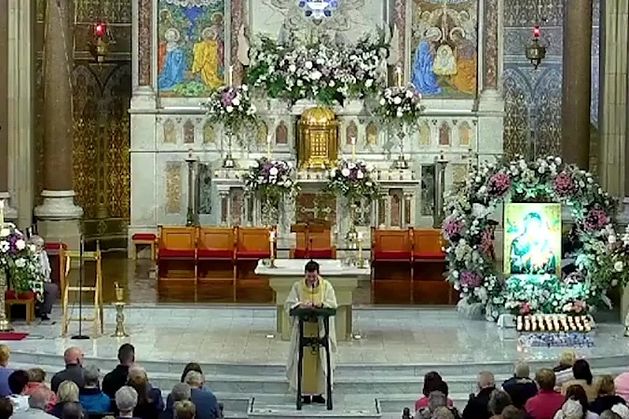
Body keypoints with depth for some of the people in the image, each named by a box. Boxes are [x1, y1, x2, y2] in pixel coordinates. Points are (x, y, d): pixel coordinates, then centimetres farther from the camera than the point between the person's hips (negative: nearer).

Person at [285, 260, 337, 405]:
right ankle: (305, 392, 5)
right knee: (303, 359, -2)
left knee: (320, 359, 2)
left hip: (321, 329, 1)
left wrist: (321, 304, -22)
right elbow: (289, 304, -2)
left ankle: (318, 392, 10)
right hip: (303, 328, -1)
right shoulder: (297, 286, 3)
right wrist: (301, 305, -21)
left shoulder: (326, 286, 4)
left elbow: (333, 304, -2)